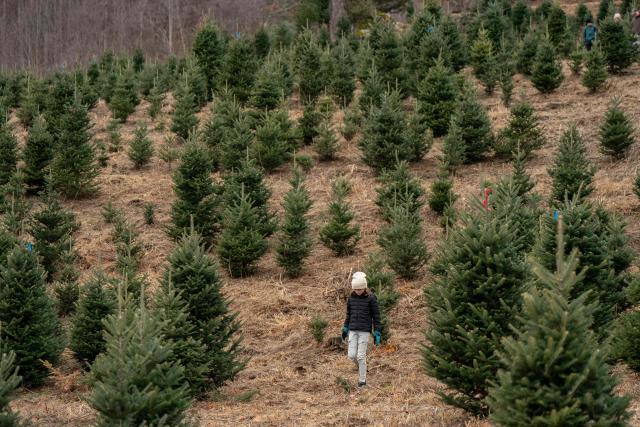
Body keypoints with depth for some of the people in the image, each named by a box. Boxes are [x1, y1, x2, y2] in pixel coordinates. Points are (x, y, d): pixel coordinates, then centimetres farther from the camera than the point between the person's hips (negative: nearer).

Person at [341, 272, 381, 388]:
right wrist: (345, 329, 16)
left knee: (361, 356, -5)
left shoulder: (371, 298, -9)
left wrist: (377, 333, -7)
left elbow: (376, 316, -5)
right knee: (351, 355, -1)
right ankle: (361, 367, 30)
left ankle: (362, 380, 8)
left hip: (365, 331, -4)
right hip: (353, 330, 4)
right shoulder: (351, 298, 4)